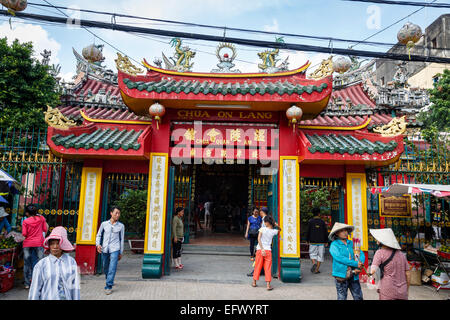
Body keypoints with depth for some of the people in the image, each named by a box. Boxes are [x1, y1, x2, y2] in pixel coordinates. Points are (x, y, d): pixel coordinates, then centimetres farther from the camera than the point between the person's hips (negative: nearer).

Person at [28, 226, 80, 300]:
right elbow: (35, 290, 0)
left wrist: (76, 298, 1)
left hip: (67, 297, 1)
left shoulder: (71, 262, -2)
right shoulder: (41, 265, -5)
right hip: (47, 297, -1)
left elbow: (75, 286, 1)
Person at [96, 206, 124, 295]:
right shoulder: (104, 224, 5)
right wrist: (98, 244, -4)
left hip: (115, 249, -2)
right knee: (105, 269, 14)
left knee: (112, 268, -11)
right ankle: (110, 281, 37)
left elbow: (122, 240, 8)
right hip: (104, 249, 2)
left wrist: (121, 253, 9)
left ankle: (108, 286, -5)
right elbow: (99, 235, 15)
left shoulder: (121, 226, 3)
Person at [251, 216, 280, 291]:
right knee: (268, 268, 5)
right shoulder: (274, 231, 0)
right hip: (268, 250, 1)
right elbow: (279, 229, 23)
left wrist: (262, 249, -14)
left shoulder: (262, 229, -6)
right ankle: (268, 285, 3)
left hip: (260, 249, 0)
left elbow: (259, 239, -13)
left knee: (258, 266, 11)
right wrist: (274, 224, 13)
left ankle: (254, 282, 23)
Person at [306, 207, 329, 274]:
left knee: (312, 254, 12)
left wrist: (307, 240, 9)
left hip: (313, 241, -1)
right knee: (320, 255, 7)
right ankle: (316, 270, 5)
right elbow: (325, 232, 2)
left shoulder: (310, 222, -3)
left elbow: (308, 232, -2)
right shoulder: (322, 222, 0)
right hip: (321, 242, 1)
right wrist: (326, 241, 11)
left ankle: (314, 263, -14)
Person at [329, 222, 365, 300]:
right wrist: (356, 264, -20)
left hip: (353, 276, 5)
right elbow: (339, 257, -19)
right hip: (341, 276, -4)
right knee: (342, 297, 4)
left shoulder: (351, 243, 9)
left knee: (359, 297, 9)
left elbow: (361, 254, 3)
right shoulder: (334, 245, -6)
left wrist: (359, 268, -14)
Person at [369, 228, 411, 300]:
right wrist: (406, 291, 19)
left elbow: (373, 271, -19)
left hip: (388, 293, -5)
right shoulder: (400, 254, 9)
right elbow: (408, 274, 11)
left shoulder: (380, 252, -8)